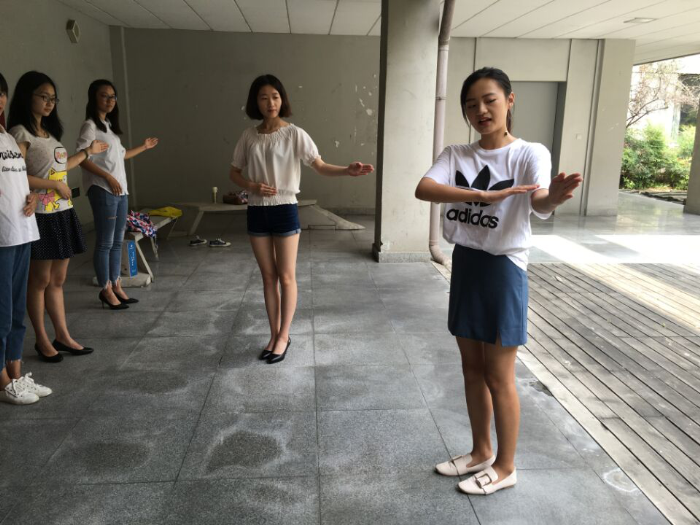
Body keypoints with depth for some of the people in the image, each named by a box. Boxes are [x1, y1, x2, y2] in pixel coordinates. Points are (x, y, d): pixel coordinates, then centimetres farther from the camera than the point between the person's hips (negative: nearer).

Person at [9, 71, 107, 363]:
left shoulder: (49, 132, 14)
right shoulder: (21, 133, -11)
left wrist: (87, 152, 28)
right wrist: (55, 186, -15)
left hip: (63, 213, 8)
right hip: (41, 215, -8)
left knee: (58, 278, 13)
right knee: (40, 279, 4)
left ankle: (62, 336, 21)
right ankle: (42, 340, 17)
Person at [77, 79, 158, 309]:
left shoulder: (109, 126, 18)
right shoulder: (90, 126, -8)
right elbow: (82, 158, -16)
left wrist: (143, 147, 32)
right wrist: (108, 177, -20)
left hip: (120, 190, 8)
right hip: (103, 191, -8)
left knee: (117, 242, 11)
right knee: (105, 242, -3)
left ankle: (116, 286, 19)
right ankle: (106, 290, 6)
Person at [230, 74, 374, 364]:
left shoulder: (294, 134, -6)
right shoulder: (249, 136, 5)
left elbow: (320, 166, -11)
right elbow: (234, 172, 12)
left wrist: (348, 171, -29)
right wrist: (253, 186, -8)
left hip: (285, 210, -3)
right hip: (257, 212, 4)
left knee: (286, 276, 3)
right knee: (268, 276, 11)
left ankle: (284, 336, 18)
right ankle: (274, 334, 24)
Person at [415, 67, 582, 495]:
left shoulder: (530, 154, -10)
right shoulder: (456, 155, 1)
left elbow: (538, 203, -31)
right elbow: (423, 189, -20)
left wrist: (554, 198, -56)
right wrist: (484, 195, -35)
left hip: (503, 269, -5)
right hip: (464, 266, 6)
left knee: (499, 377, 6)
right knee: (472, 369, 17)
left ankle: (505, 467, 27)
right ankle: (481, 452, 38)